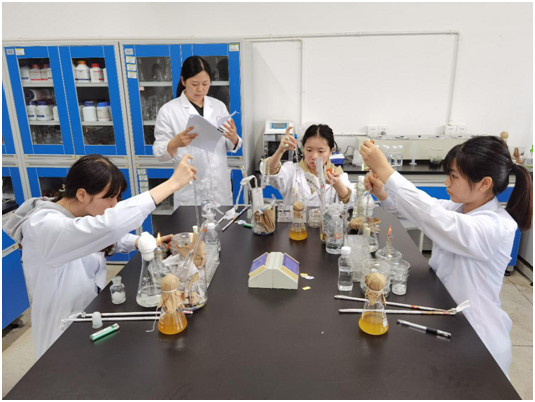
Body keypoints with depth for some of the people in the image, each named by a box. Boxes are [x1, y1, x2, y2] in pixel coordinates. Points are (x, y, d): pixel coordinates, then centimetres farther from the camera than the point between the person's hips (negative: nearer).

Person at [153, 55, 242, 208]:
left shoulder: (219, 106, 6)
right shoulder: (168, 110, -5)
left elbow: (230, 146, 9)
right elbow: (159, 153, -5)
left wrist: (234, 138, -13)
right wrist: (175, 143, -26)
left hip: (220, 187, 3)